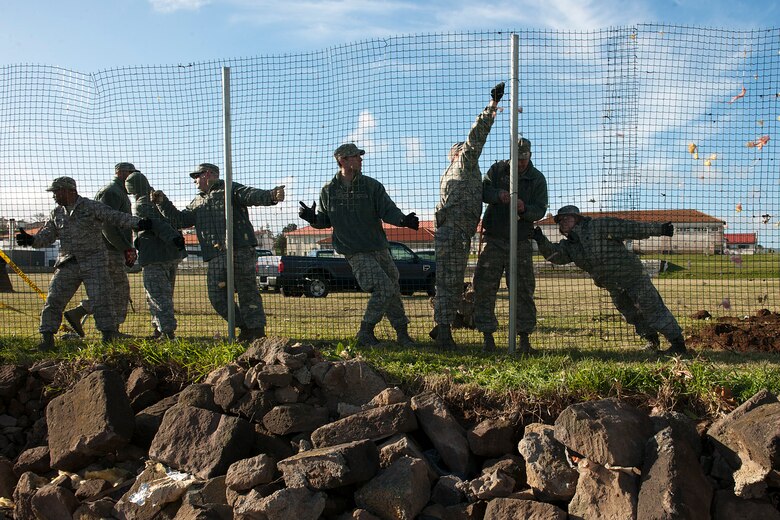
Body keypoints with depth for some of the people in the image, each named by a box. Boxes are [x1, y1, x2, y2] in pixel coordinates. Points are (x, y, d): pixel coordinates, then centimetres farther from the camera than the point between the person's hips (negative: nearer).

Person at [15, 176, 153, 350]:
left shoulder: (92, 207, -3)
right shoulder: (57, 213, 13)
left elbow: (116, 217, -11)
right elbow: (46, 236, 9)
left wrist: (138, 222, -25)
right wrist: (31, 239, -12)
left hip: (93, 263, -5)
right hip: (68, 264, 5)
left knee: (101, 301, -8)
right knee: (53, 301, 3)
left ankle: (109, 338, 1)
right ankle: (47, 339, 14)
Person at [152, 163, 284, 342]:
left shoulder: (230, 189, 8)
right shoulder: (197, 202, 28)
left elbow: (252, 195, -9)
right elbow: (179, 220, 27)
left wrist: (271, 196, -29)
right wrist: (163, 203, 15)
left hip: (240, 251, -6)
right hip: (216, 257, 7)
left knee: (248, 292, -5)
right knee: (217, 297, 2)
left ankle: (257, 331, 2)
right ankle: (245, 328, 13)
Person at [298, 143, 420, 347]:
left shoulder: (372, 186, 3)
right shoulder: (328, 191, 3)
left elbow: (387, 210, -6)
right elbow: (326, 220, 12)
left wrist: (402, 220, -26)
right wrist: (313, 218, -10)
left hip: (379, 248, 3)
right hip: (355, 252, -3)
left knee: (393, 291, 8)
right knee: (383, 288, -17)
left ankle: (402, 334, 25)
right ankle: (365, 332, -1)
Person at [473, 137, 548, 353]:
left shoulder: (537, 179, 4)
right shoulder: (497, 169, 5)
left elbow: (540, 210, -3)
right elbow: (483, 191, -2)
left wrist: (525, 208, -24)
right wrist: (498, 194, -22)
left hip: (520, 242, 0)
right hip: (494, 239, 0)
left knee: (523, 291, 1)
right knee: (485, 287, -4)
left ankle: (524, 338, 10)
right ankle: (488, 337, 4)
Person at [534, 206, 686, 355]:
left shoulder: (600, 226, -13)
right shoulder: (568, 245, 6)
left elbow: (630, 228, -14)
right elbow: (554, 254, -11)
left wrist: (659, 228, -15)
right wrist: (542, 241, -29)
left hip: (633, 276, -7)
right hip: (613, 288, 7)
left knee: (652, 309, -5)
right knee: (631, 315, 18)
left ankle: (678, 343, 5)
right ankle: (652, 341, 37)